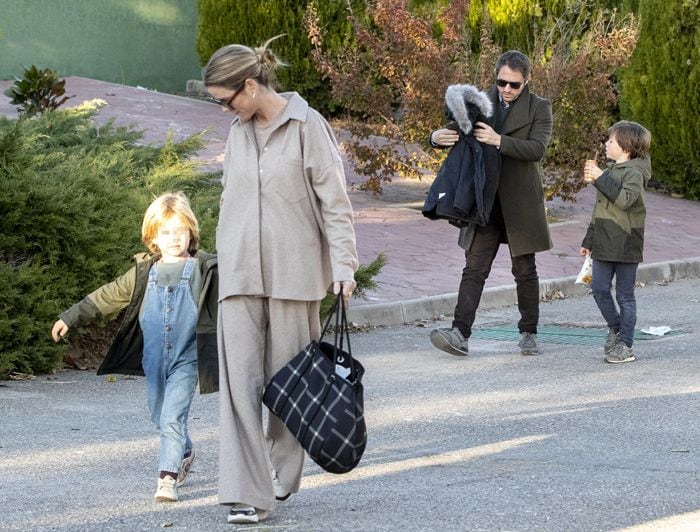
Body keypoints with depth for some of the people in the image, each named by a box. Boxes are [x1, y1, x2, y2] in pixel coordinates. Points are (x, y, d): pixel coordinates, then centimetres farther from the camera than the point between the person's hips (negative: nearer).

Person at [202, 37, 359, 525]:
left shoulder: (307, 126, -7)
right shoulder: (238, 131, 10)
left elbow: (334, 200, -7)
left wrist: (343, 264, -12)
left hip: (293, 272, -4)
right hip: (241, 274, 4)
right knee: (241, 379, -7)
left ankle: (283, 475, 25)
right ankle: (247, 493, -10)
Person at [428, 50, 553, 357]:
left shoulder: (539, 108, -1)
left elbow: (537, 149, -15)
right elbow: (455, 131, 6)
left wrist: (499, 141, -29)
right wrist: (438, 137, -19)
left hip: (520, 203, -2)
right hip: (483, 201, 2)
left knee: (525, 271, 8)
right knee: (474, 268, -6)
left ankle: (529, 334, 20)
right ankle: (460, 334, -16)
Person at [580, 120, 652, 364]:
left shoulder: (633, 173, -10)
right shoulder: (610, 171, 17)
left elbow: (625, 199, -30)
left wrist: (600, 178, -28)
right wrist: (589, 240, 25)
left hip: (625, 245, -8)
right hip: (604, 244, 8)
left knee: (625, 295, -2)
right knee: (599, 288, 4)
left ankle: (625, 345, 2)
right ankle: (615, 327, 23)